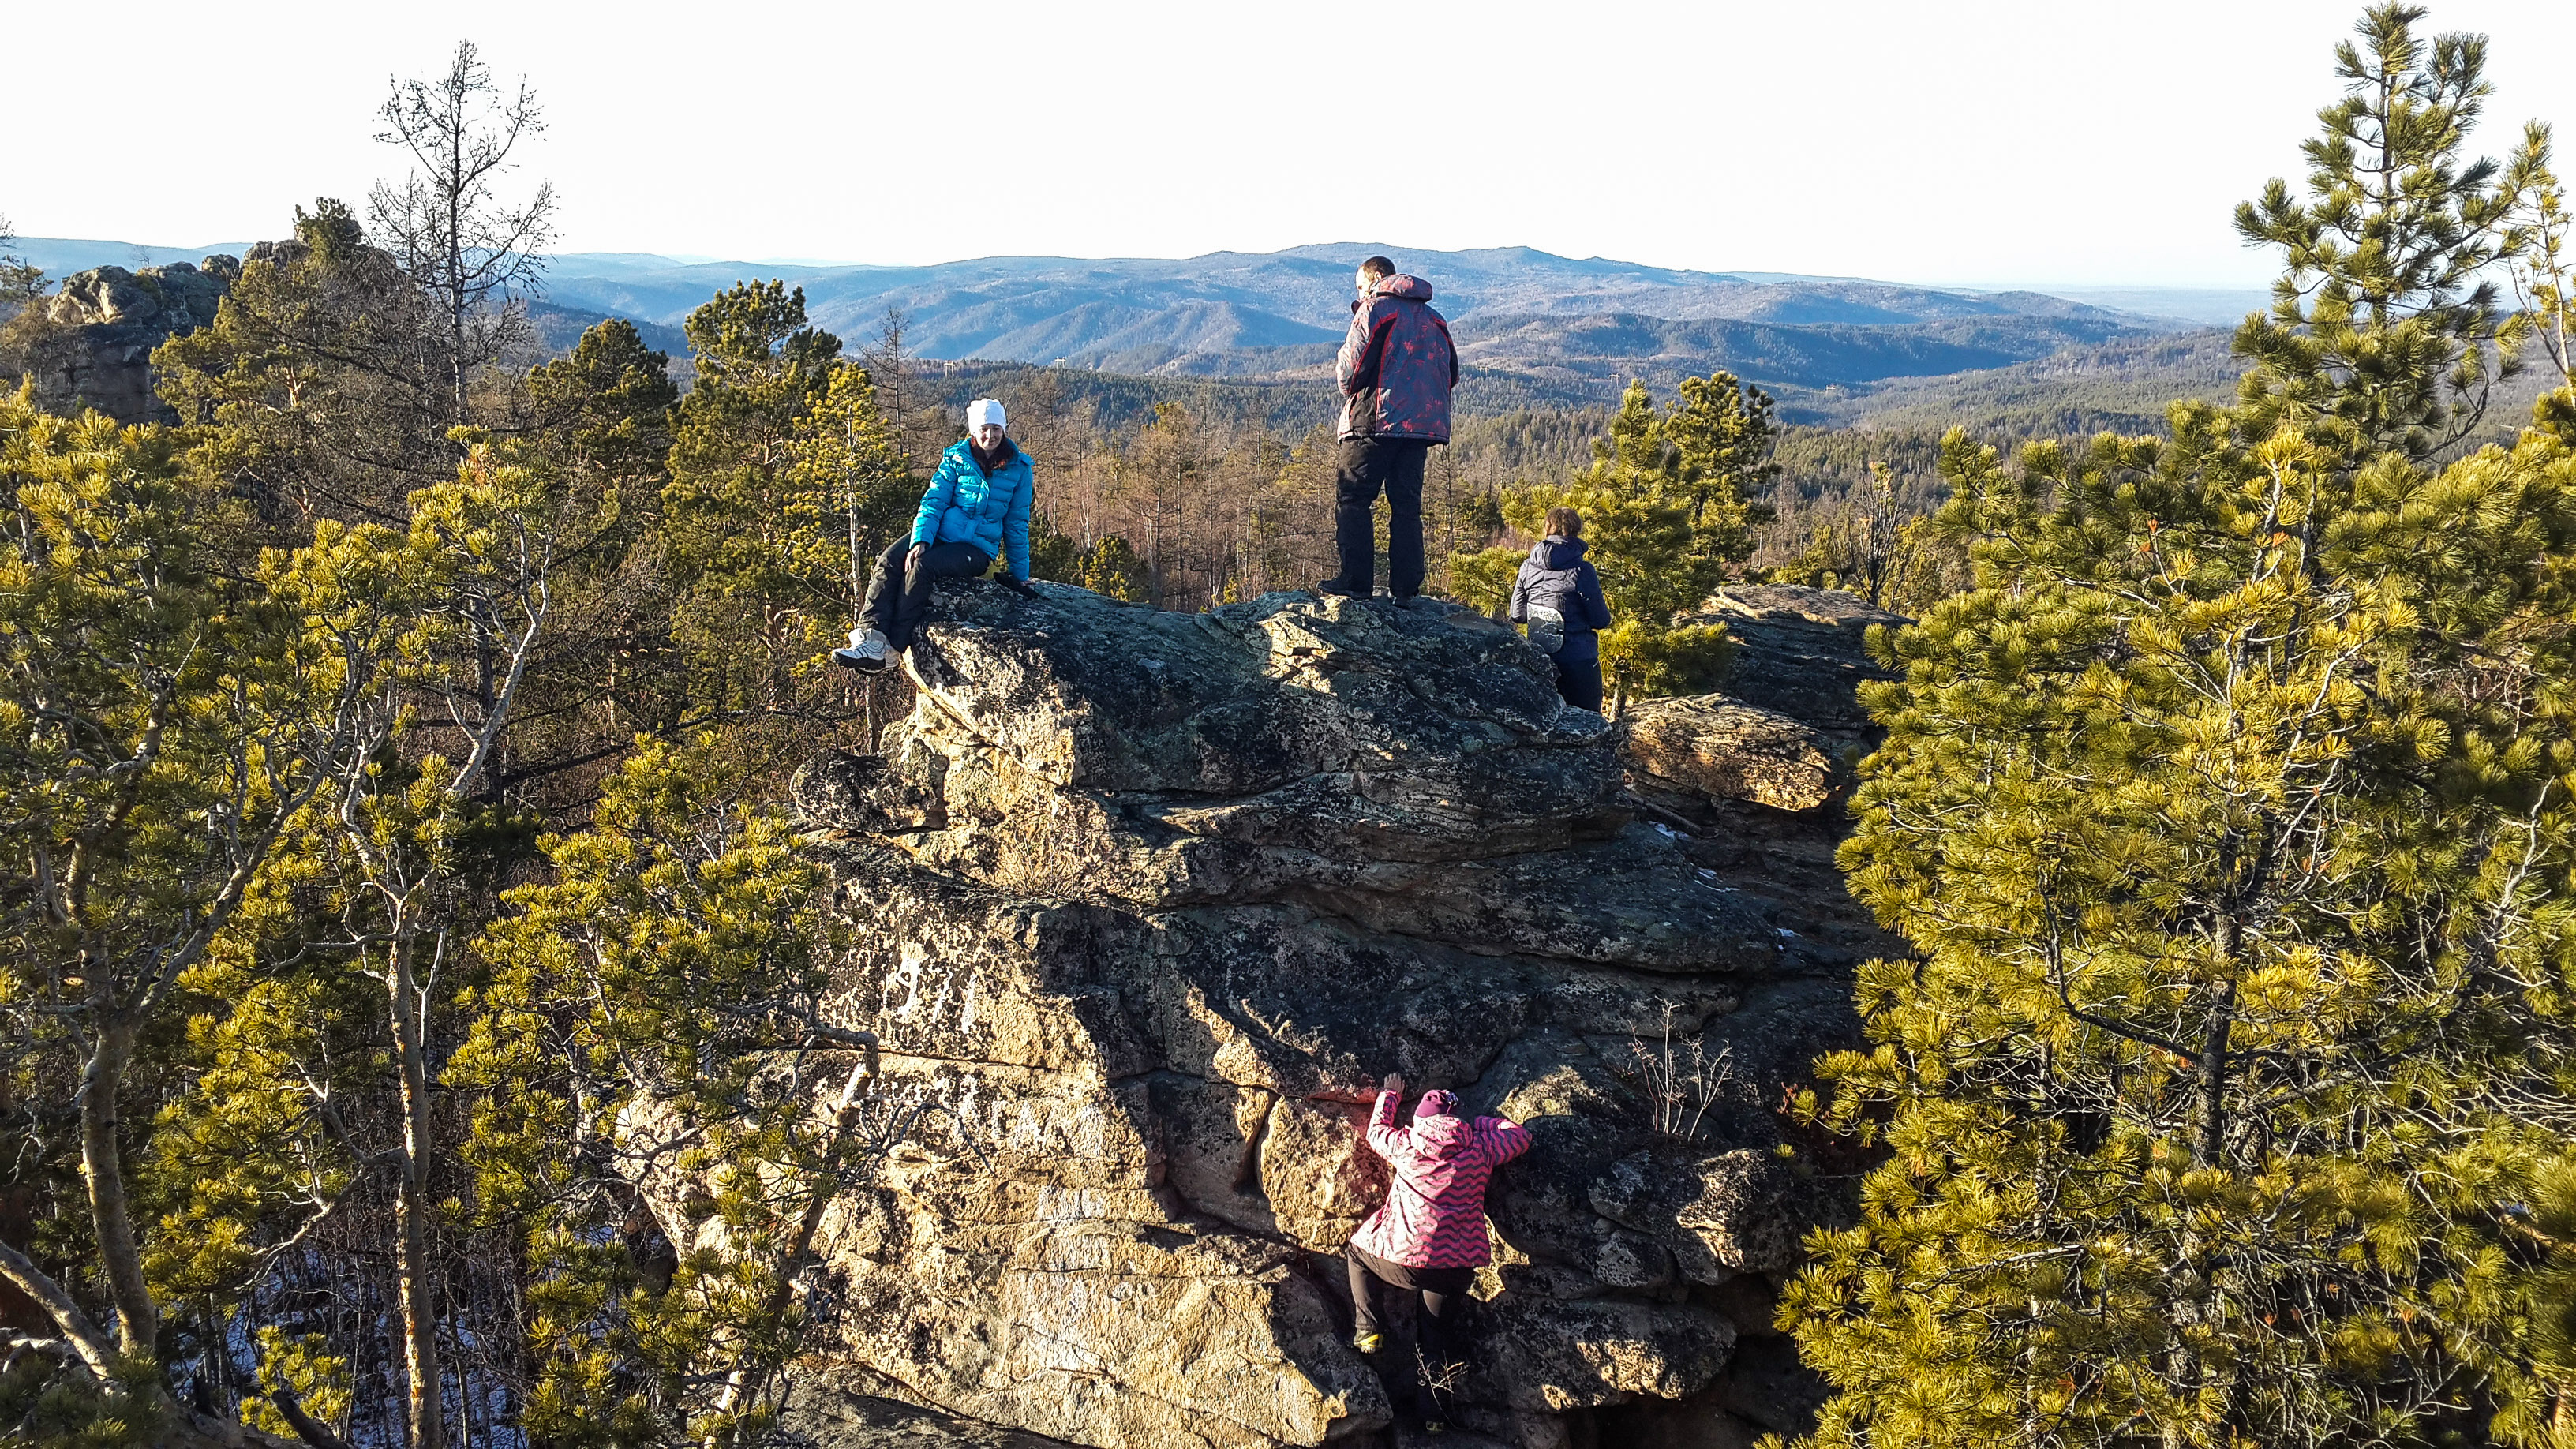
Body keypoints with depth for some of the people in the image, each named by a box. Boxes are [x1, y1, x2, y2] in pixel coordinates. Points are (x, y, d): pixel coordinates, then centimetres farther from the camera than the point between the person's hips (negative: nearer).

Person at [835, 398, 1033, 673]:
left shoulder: (1019, 469, 1)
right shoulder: (955, 458, 5)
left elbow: (1017, 524, 8)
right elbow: (933, 502, -2)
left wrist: (1020, 575, 11)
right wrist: (920, 540, -20)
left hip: (978, 548, -3)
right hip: (940, 534, 3)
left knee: (922, 566, -32)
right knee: (890, 559, -26)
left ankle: (892, 649, -34)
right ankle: (871, 638, -38)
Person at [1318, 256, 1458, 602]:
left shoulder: (1375, 308, -1)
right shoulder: (1433, 319, 19)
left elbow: (1351, 367, -7)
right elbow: (1451, 373, 17)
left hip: (1376, 420, -6)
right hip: (1422, 425, 6)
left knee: (1351, 498, -2)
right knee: (1407, 505, 8)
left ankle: (1356, 579, -9)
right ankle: (1406, 585, 3)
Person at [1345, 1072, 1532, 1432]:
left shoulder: (1407, 1145, 1)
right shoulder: (1479, 1148, 4)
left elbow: (1376, 1131, 22)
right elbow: (1521, 1136, 19)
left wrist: (1390, 1094, 37)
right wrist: (1480, 1122, 28)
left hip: (1407, 1261, -3)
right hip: (1458, 1268, 3)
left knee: (1357, 1250, 26)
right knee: (1437, 1332, 23)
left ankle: (1367, 1330, 14)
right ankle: (1430, 1403, 15)